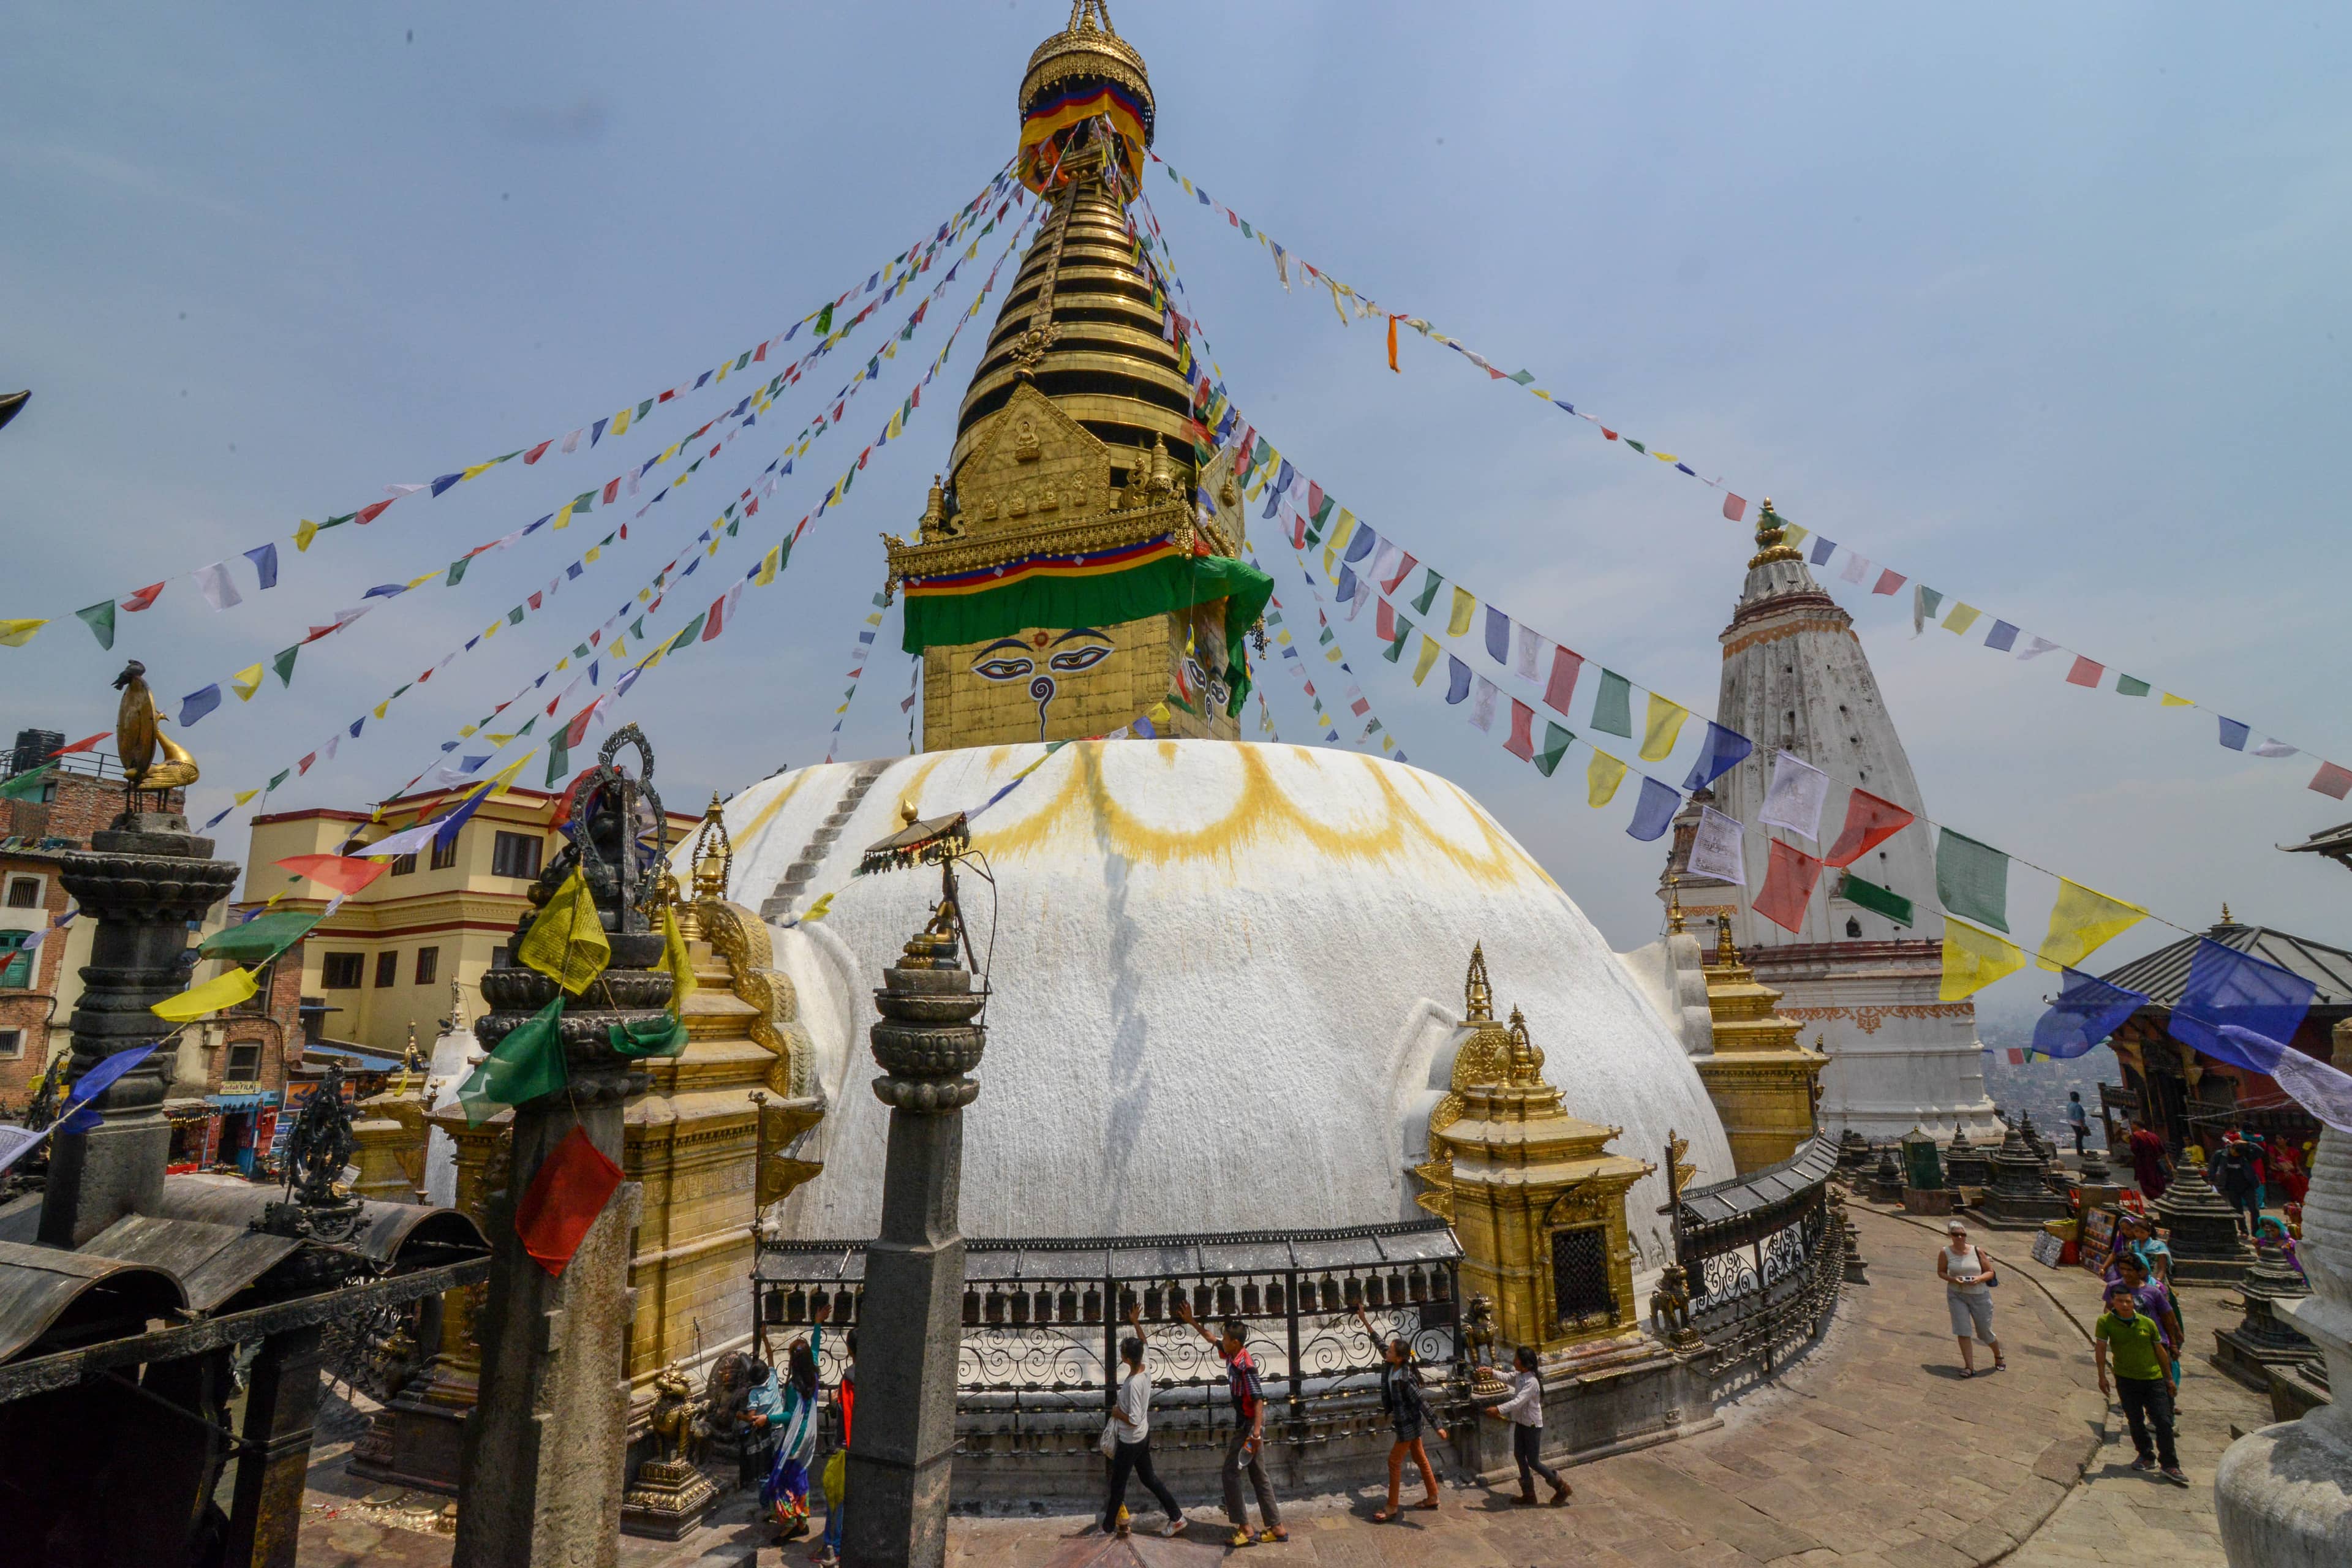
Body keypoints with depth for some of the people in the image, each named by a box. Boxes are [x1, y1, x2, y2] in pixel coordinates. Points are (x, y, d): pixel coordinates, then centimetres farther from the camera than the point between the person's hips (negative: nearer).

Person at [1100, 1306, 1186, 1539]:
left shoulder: (1133, 1384, -31)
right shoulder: (1145, 1368, -9)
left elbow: (1134, 1420, -30)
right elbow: (1144, 1344, 11)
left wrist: (1117, 1412, -14)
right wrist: (1136, 1322, 16)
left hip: (1130, 1441, -8)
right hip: (1143, 1436, 8)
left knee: (1117, 1485, 11)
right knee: (1149, 1478, 21)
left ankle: (1108, 1528, 28)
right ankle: (1176, 1517, 25)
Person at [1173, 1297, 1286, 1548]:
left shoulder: (1246, 1366, -25)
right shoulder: (1231, 1354, 0)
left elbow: (1258, 1400, -28)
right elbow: (1211, 1338, 16)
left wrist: (1256, 1433, -32)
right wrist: (1191, 1321, 14)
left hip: (1249, 1425, -9)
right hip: (1245, 1423, 9)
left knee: (1231, 1472, -3)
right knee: (1258, 1476, 13)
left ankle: (1245, 1530, 2)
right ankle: (1276, 1528, 19)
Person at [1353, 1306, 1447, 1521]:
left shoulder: (1405, 1380, -31)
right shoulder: (1390, 1366, -9)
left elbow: (1423, 1403, -27)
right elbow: (1379, 1343, 3)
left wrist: (1438, 1427, -24)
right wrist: (1365, 1321, 3)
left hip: (1409, 1424, -8)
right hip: (1406, 1422, 8)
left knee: (1394, 1461, 0)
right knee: (1419, 1457, 20)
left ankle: (1392, 1508, 12)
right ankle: (1433, 1497, 34)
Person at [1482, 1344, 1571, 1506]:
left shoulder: (1532, 1382, -29)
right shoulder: (1518, 1375, -3)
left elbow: (1518, 1401, -37)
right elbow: (1507, 1378, 18)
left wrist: (1499, 1409, -41)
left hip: (1532, 1426, -8)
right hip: (1521, 1423, 8)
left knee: (1533, 1462, 2)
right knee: (1519, 1456, 14)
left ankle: (1562, 1488, 21)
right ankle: (1529, 1494, 29)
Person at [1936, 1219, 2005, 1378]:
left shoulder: (1977, 1251, -9)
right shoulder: (1945, 1252, -8)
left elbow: (1991, 1272, -1)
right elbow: (1941, 1272, 0)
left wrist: (1979, 1279, -20)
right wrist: (1953, 1279, -19)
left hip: (1980, 1295, 0)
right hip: (1956, 1295, 0)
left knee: (1985, 1332, 14)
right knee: (1963, 1331, -7)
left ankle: (1998, 1356, 44)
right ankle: (1969, 1367, 2)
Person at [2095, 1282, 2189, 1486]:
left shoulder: (2147, 1323, -5)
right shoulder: (2105, 1322, -10)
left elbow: (2160, 1350, 9)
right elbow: (2100, 1348, -9)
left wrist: (2169, 1378, 12)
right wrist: (2102, 1376, -13)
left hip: (2154, 1379, 1)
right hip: (2126, 1379, -1)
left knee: (2163, 1421, -2)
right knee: (2135, 1421, 7)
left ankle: (2169, 1465, 9)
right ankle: (2145, 1456, 26)